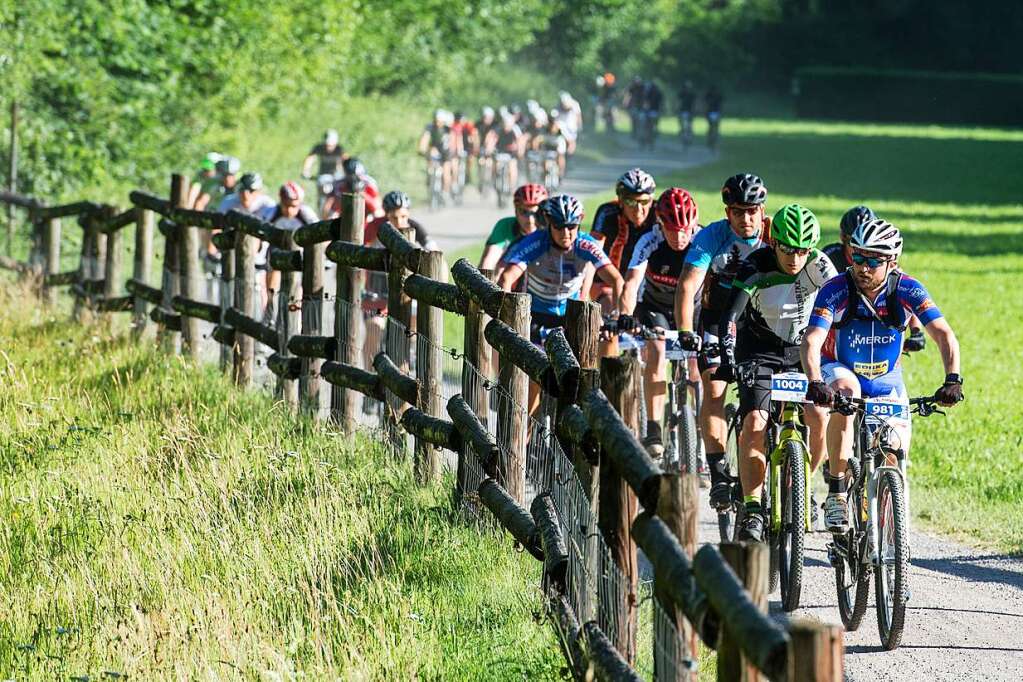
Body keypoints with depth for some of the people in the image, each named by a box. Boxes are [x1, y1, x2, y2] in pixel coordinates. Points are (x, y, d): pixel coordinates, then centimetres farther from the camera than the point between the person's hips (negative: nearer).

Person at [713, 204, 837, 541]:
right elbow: (730, 317, -30)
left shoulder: (818, 265, -16)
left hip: (802, 350, 2)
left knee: (820, 417, -18)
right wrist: (728, 360, -44)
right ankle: (752, 510, -18)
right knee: (754, 423, -21)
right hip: (758, 351, -2)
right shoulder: (755, 268, -23)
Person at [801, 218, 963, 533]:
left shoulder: (907, 290, -20)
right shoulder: (835, 291, -25)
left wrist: (952, 380, -43)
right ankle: (836, 495, -34)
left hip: (886, 378, 2)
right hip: (840, 371, -2)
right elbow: (812, 342, -34)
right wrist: (815, 383, -53)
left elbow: (943, 335, -27)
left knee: (897, 455, -11)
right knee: (846, 391, -37)